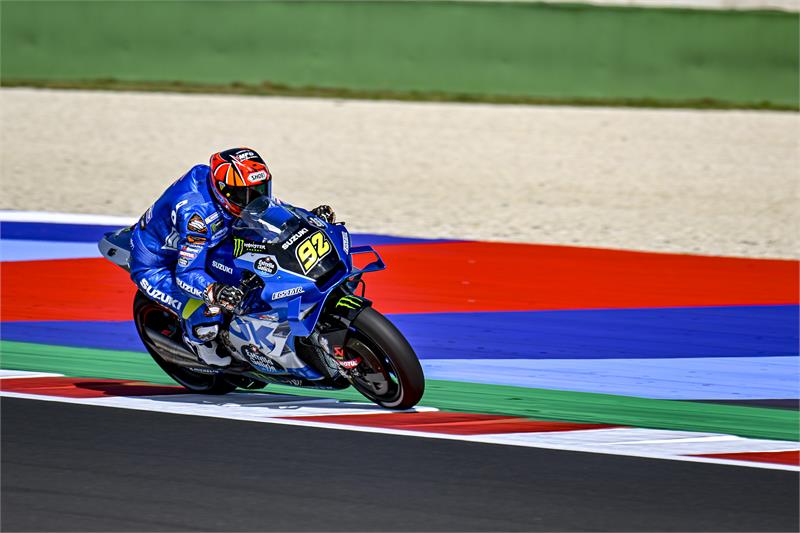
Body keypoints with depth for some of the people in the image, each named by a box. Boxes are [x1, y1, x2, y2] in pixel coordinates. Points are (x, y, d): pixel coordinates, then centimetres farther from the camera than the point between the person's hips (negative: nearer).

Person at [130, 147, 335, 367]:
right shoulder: (197, 212, -39)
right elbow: (186, 273, -40)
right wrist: (214, 291, -60)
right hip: (155, 267, -9)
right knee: (209, 315, -30)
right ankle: (196, 337, 6)